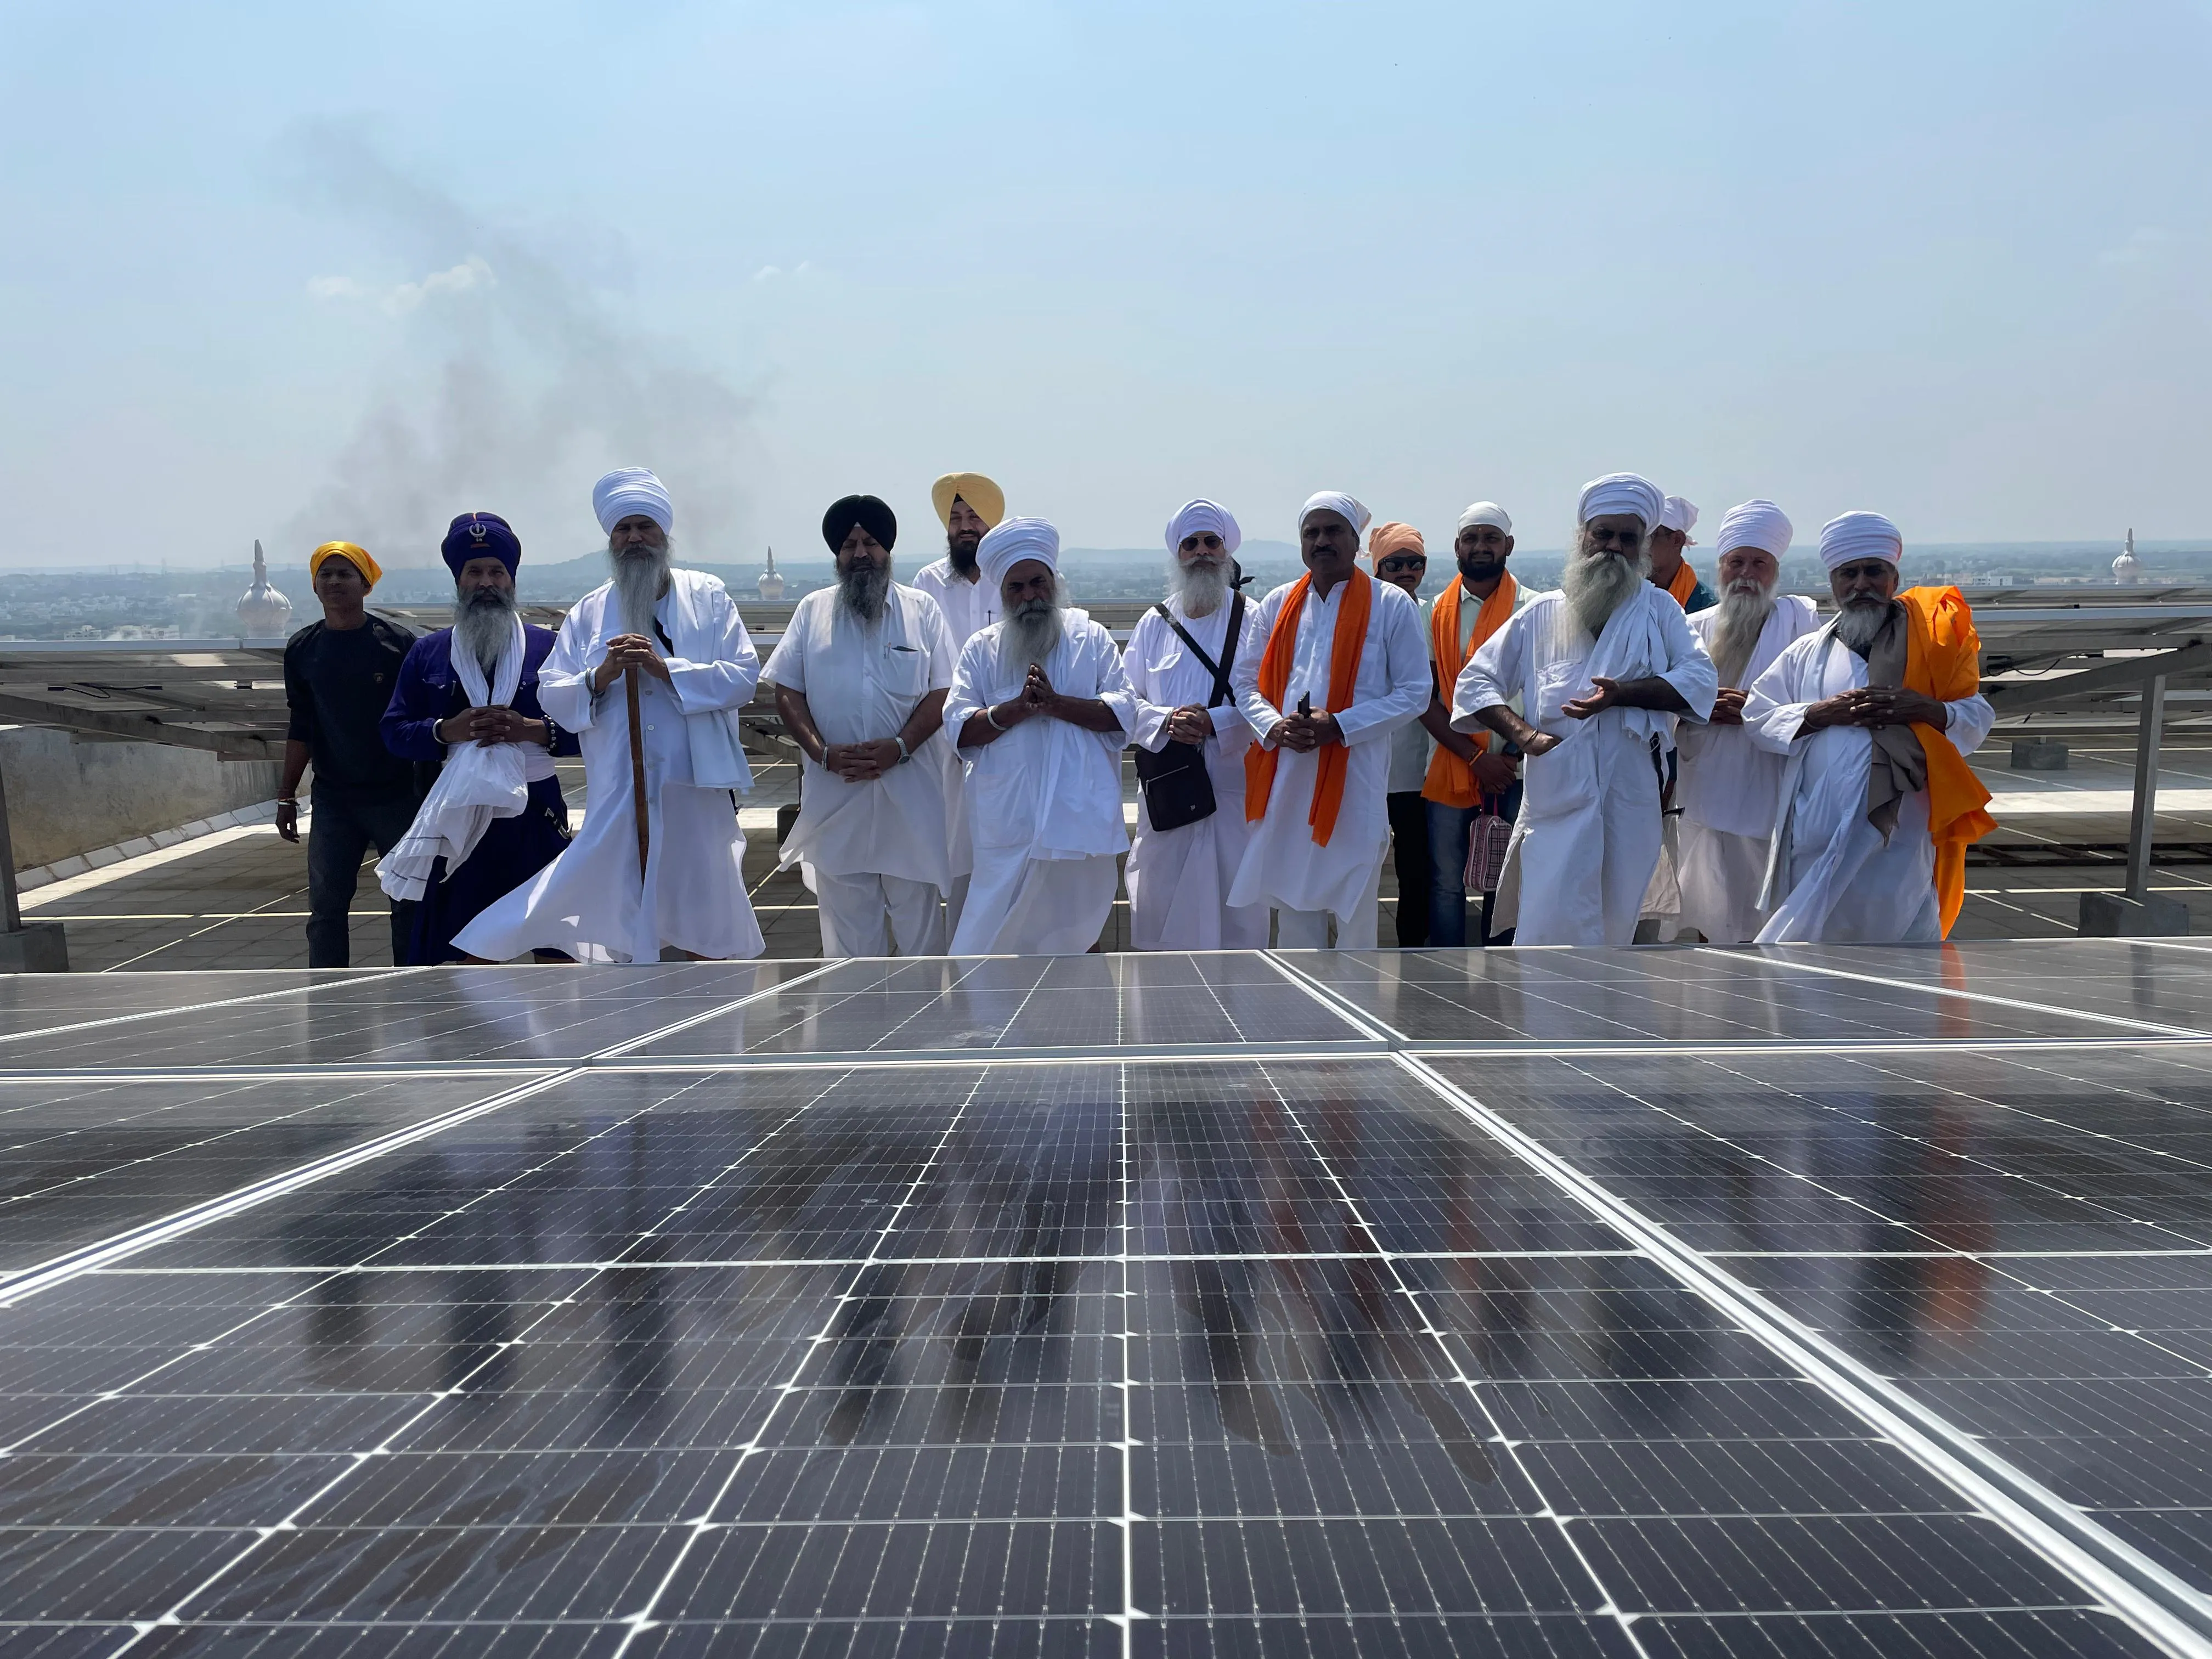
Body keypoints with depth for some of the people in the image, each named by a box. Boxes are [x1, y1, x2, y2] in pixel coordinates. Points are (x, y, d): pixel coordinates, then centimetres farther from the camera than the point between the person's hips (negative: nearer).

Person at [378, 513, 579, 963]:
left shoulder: (548, 646, 2)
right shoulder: (427, 652, 8)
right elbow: (394, 731, 5)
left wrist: (532, 730, -19)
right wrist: (448, 730, -14)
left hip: (534, 812, -1)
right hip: (459, 815, 1)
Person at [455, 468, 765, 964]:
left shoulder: (707, 596, 6)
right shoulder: (589, 612, 11)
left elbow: (744, 677, -5)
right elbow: (551, 695, 6)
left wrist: (667, 668, -15)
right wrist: (600, 677, -14)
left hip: (696, 792, -1)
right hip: (618, 795, 1)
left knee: (704, 928, 6)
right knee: (623, 929, 1)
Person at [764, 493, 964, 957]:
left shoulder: (922, 610, 5)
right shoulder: (812, 611, 8)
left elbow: (942, 692, -1)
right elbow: (787, 692, 4)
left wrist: (898, 747, -16)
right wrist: (823, 753, -11)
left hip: (911, 790, -1)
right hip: (835, 792, 1)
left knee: (918, 911, 6)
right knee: (846, 917, 8)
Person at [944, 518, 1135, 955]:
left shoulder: (1091, 639, 6)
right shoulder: (980, 651, 9)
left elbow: (1124, 711, -4)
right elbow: (959, 729, -2)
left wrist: (1056, 703, -15)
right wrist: (1016, 709, -16)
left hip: (1081, 818, 0)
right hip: (1009, 823, 0)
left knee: (1078, 930, 11)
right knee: (991, 930, 0)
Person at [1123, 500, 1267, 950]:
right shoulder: (1154, 624, 12)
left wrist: (1214, 722, -18)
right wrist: (1166, 721, -11)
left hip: (1235, 786, -2)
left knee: (1237, 912, 0)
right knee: (1162, 905, 5)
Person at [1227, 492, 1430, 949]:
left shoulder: (1391, 605, -1)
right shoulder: (1278, 604, 10)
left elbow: (1414, 691, -3)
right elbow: (1245, 680, 11)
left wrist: (1339, 726, -15)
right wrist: (1274, 726, -10)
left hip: (1355, 779, -3)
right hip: (1283, 779, 3)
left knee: (1353, 907, 4)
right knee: (1292, 905, 9)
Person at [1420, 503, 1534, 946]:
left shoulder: (1531, 608, 1)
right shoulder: (1438, 612, 6)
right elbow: (1425, 698, 0)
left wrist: (1515, 752, -11)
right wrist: (1475, 756, -9)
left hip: (1514, 770, -1)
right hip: (1451, 768, 2)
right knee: (1446, 884, 4)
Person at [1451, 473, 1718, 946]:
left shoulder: (1658, 609, 12)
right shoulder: (1542, 615, 12)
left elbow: (1699, 679, -2)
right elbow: (1475, 683, 11)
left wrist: (1623, 693, -16)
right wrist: (1522, 732, -6)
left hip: (1632, 797, 1)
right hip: (1557, 792, -1)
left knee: (1614, 924, 8)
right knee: (1550, 923, -12)